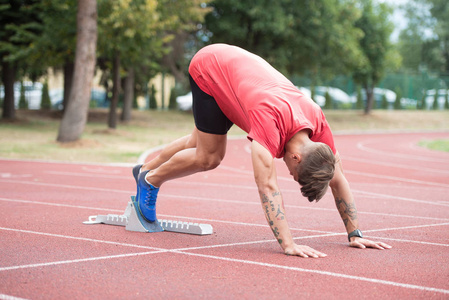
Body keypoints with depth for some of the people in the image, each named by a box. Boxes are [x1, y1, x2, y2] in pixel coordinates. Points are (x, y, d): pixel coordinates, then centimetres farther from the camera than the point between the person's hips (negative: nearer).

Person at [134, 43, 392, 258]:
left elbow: (338, 179, -14)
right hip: (208, 67, -6)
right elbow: (267, 185, -49)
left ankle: (145, 171, 41)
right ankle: (150, 179, 16)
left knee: (203, 144, 20)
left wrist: (355, 235, -14)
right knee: (208, 157, -10)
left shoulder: (318, 122, -24)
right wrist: (288, 245, -53)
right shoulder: (269, 119, -44)